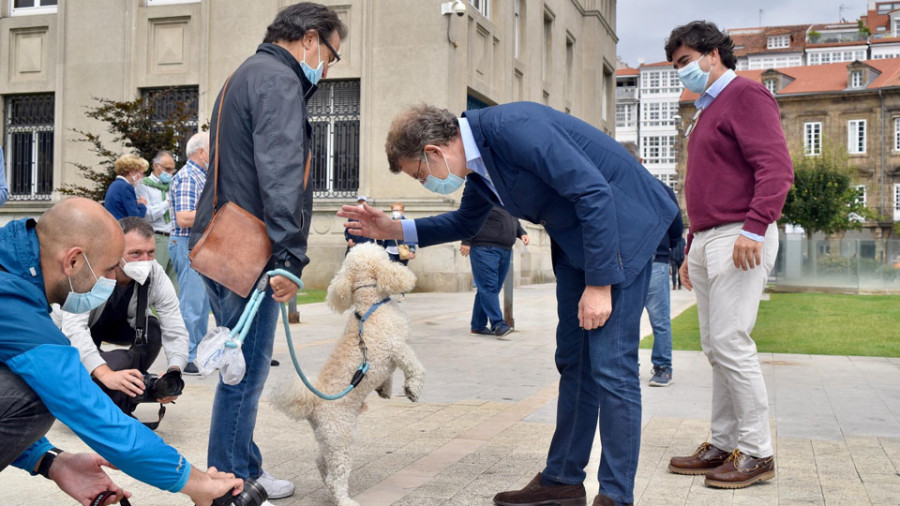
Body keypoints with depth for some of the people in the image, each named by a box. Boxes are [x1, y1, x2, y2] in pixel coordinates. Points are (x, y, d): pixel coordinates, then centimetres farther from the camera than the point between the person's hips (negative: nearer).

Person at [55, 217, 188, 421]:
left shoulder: (156, 276, -28)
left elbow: (175, 331, -29)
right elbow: (74, 329, -49)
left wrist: (174, 372, -49)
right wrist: (106, 374, -64)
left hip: (113, 325, 4)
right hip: (69, 331, -3)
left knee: (152, 330, -26)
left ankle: (122, 406, -7)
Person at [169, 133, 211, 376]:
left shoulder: (200, 177, 19)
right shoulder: (187, 177, -13)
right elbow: (183, 219, -23)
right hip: (188, 244, -11)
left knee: (202, 302, 14)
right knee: (191, 303, -9)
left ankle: (197, 353, 22)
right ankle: (184, 359, -4)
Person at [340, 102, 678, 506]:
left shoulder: (513, 127, -25)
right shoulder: (476, 161, 4)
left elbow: (595, 193, -26)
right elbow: (466, 223, 23)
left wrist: (599, 284, -23)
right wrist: (393, 229, 12)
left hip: (621, 220, -9)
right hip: (574, 236, 9)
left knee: (610, 364, -9)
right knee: (573, 361, 11)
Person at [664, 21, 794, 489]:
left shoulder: (745, 95, -3)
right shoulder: (704, 113, 25)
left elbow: (776, 168, -15)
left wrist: (753, 228, -24)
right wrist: (691, 248, 25)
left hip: (738, 237, -9)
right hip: (706, 240, 9)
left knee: (730, 342, -12)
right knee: (715, 348, 8)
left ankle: (756, 452, -3)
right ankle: (722, 445, 13)